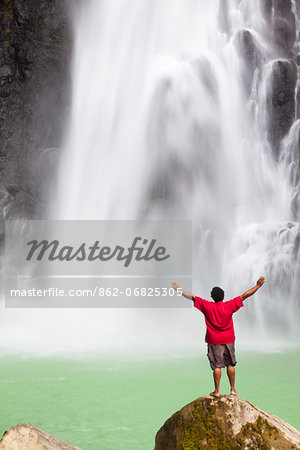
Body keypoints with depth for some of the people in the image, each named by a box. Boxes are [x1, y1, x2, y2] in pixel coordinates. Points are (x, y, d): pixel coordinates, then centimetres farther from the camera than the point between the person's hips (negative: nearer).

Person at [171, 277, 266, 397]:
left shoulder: (207, 306, -8)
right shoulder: (229, 305, -7)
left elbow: (192, 297, -2)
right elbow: (244, 296, -4)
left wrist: (180, 290, 7)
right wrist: (258, 285, 0)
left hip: (214, 341, -1)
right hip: (228, 340, 1)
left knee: (217, 365, 2)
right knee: (230, 364, 10)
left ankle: (217, 391, 6)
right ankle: (233, 389, 14)